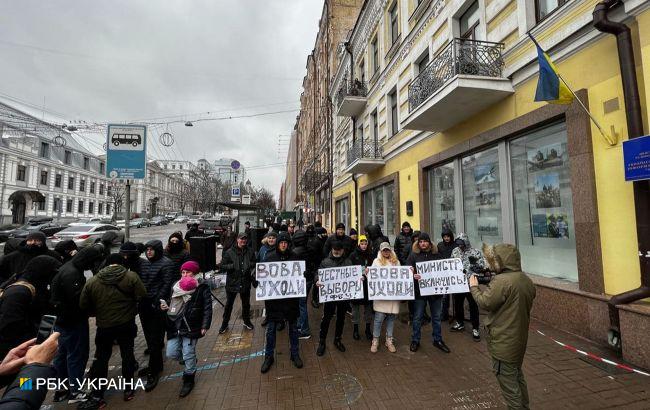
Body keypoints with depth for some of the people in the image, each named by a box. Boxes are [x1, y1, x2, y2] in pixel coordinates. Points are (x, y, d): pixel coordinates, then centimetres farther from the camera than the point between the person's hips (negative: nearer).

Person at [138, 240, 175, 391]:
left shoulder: (166, 264, -11)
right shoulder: (143, 262, 9)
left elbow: (167, 285, -14)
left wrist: (158, 302, -19)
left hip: (157, 306, -7)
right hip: (144, 305, 7)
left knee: (154, 339, -1)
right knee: (149, 336, 17)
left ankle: (154, 372, 12)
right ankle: (156, 364, 35)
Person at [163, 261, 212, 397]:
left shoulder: (202, 288, -11)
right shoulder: (176, 285, 8)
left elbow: (207, 308, -11)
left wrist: (205, 326, -15)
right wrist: (166, 306, 1)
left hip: (191, 327, -6)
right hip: (175, 326, 6)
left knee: (188, 355, 1)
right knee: (171, 353, 8)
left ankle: (188, 380, 27)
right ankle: (191, 361, 39)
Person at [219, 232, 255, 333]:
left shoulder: (250, 252, 1)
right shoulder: (229, 252, -8)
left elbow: (254, 264, 13)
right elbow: (222, 266, -7)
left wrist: (250, 265, -9)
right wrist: (233, 266, -22)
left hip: (245, 282, 3)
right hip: (232, 282, -2)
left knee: (246, 303, 17)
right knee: (229, 304, 11)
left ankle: (246, 321, 37)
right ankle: (225, 324, 29)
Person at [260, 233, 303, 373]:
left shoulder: (294, 257, -3)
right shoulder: (270, 257, -4)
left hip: (291, 298, 1)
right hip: (273, 297, -1)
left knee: (293, 327, 15)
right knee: (271, 329, 8)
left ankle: (295, 354, 33)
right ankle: (269, 356, 28)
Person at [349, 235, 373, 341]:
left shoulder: (371, 255, 3)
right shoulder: (353, 255, -4)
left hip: (368, 284, 2)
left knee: (368, 306, 11)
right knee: (356, 306, 8)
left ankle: (368, 329, 27)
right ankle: (355, 329, 24)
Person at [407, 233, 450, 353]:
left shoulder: (436, 254, 4)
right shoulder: (414, 255, -3)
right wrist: (413, 276, -26)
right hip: (420, 290, -2)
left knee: (436, 317, 16)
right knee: (417, 317, 8)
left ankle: (438, 340, 33)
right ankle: (415, 340, 23)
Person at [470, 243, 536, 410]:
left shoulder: (501, 281, -25)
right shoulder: (527, 281, 4)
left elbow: (485, 302, -21)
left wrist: (474, 287, -6)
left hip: (504, 343, -9)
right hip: (519, 339, 9)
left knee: (509, 384, 6)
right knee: (517, 377, 26)